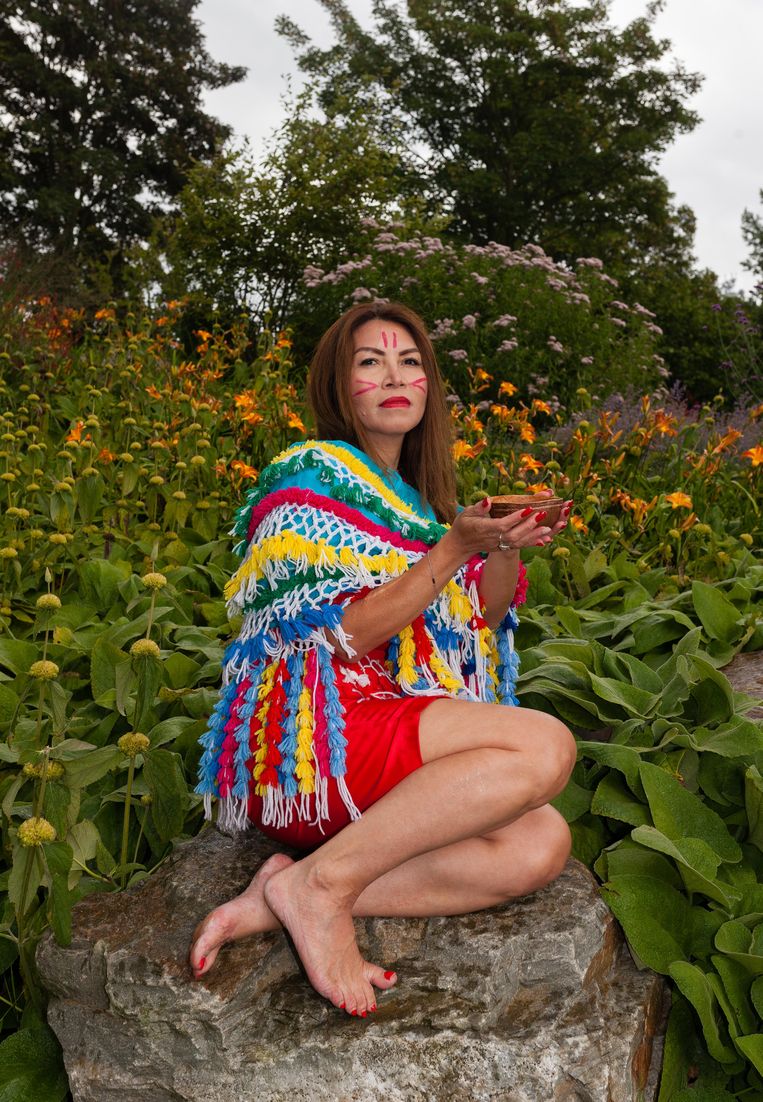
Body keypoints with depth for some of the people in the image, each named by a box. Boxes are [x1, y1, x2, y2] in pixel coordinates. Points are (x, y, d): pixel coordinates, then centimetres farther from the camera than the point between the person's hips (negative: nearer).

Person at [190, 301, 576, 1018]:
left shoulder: (412, 495, 20)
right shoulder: (311, 475, -3)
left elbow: (479, 623, 15)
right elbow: (339, 634, -12)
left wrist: (508, 549, -5)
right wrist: (453, 548, -17)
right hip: (307, 732, -7)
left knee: (542, 844, -17)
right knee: (546, 746, -24)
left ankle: (281, 902, -16)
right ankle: (323, 883, -18)